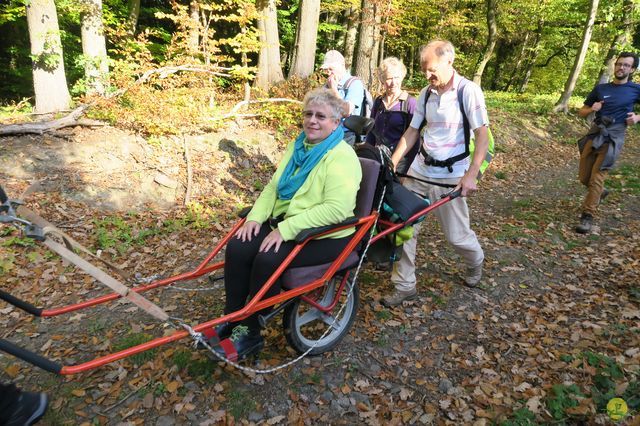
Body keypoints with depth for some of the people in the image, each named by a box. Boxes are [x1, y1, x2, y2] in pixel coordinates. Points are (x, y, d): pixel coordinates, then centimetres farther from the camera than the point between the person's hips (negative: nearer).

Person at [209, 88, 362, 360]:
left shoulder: (342, 157, -14)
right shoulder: (298, 147, 12)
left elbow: (336, 209, -26)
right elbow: (273, 187, 11)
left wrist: (286, 229, -28)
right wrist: (255, 217, -6)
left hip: (324, 236, -7)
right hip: (284, 225, 7)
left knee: (268, 259, -28)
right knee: (237, 249, -14)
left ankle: (251, 334, -6)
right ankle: (231, 321, 1)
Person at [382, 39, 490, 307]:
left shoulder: (469, 91, -9)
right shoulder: (426, 93, 6)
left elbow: (482, 135, -12)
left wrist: (471, 175, -21)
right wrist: (392, 162, 4)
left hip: (451, 176, -4)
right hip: (419, 170, 5)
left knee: (456, 235, 6)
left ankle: (475, 263, 42)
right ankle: (405, 286, 14)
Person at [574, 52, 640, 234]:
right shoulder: (600, 88, 10)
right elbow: (581, 112, 15)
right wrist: (592, 109, -5)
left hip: (613, 139, -4)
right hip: (594, 135, 4)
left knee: (596, 179, -11)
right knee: (584, 178, 9)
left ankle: (588, 216, -3)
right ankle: (600, 192, 41)